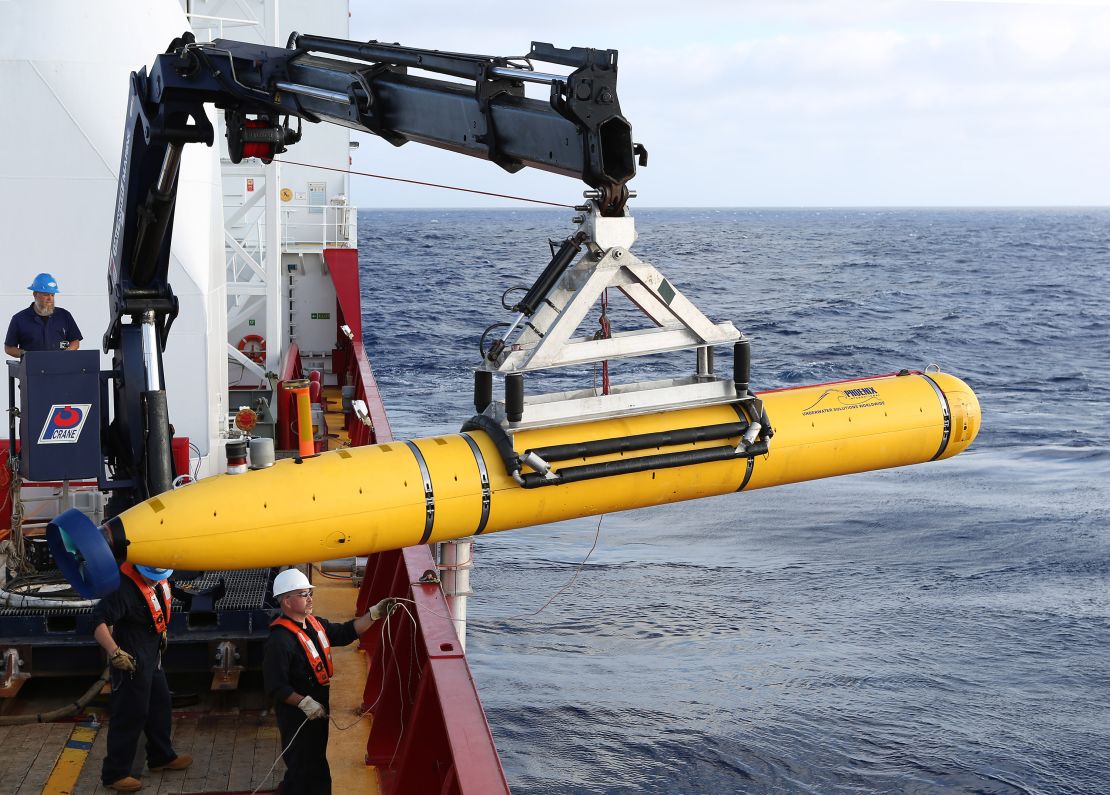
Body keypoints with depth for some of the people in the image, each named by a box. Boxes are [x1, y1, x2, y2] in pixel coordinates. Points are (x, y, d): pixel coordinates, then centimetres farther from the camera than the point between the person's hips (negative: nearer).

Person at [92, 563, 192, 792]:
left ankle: (161, 756, 41)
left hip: (152, 658, 9)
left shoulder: (158, 582, 1)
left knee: (160, 705, 22)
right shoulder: (124, 587, -28)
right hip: (131, 662, -9)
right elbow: (99, 620, -35)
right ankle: (115, 773, 7)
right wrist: (114, 652, -42)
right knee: (130, 714, -3)